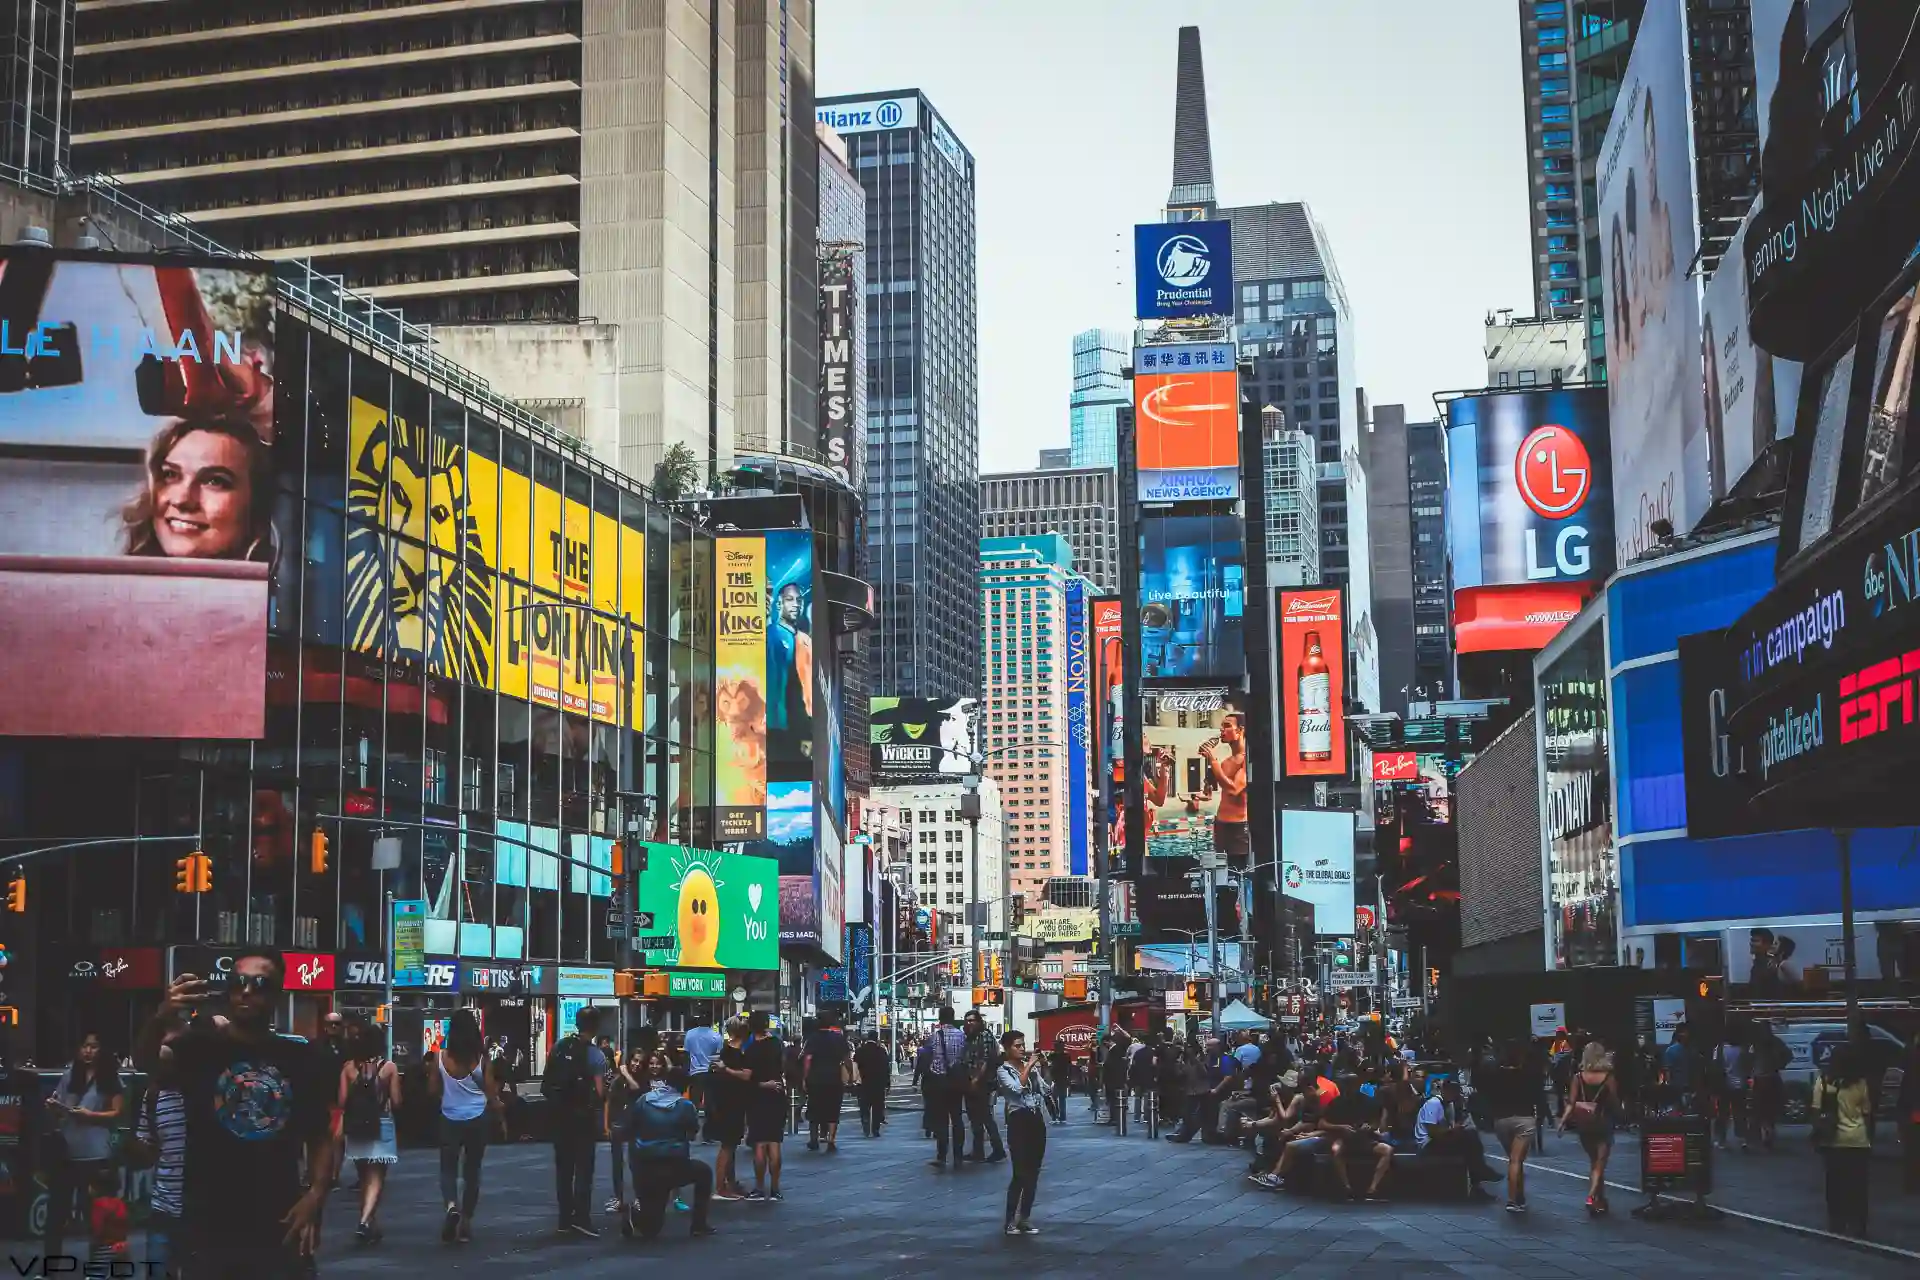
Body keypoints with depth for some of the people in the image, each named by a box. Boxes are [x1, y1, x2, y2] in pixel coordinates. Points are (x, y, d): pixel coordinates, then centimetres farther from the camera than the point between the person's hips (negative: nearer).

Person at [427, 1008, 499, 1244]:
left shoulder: (440, 1057, -8)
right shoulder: (482, 1060, -8)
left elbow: (432, 1091, -1)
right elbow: (491, 1095, -4)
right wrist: (499, 1116, 13)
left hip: (450, 1120, 0)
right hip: (477, 1120, 0)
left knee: (448, 1168, 10)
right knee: (472, 1170, 13)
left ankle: (451, 1205, -18)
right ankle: (466, 1221, 14)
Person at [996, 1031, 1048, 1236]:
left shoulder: (1031, 1067, 11)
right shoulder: (1003, 1071, -5)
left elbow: (1045, 1090, 8)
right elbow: (1017, 1088, -23)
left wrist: (1040, 1069, 0)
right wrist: (1028, 1067, -16)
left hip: (1037, 1121, 6)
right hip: (1019, 1121, -6)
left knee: (1033, 1173, 8)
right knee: (1020, 1174, -9)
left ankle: (1025, 1217, 16)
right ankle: (1011, 1220, -2)